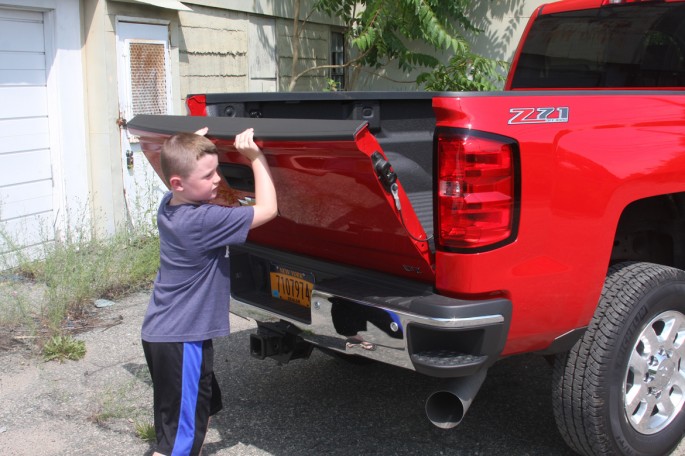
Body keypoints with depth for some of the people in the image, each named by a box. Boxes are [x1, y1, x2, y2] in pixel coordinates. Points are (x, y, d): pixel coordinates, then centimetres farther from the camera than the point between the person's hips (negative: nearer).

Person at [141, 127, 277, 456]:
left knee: (205, 405, 28)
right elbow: (267, 209, -21)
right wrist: (256, 157, -16)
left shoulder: (168, 206, 1)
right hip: (180, 340, -10)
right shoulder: (202, 221, -25)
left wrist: (194, 144, 14)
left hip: (161, 332, 10)